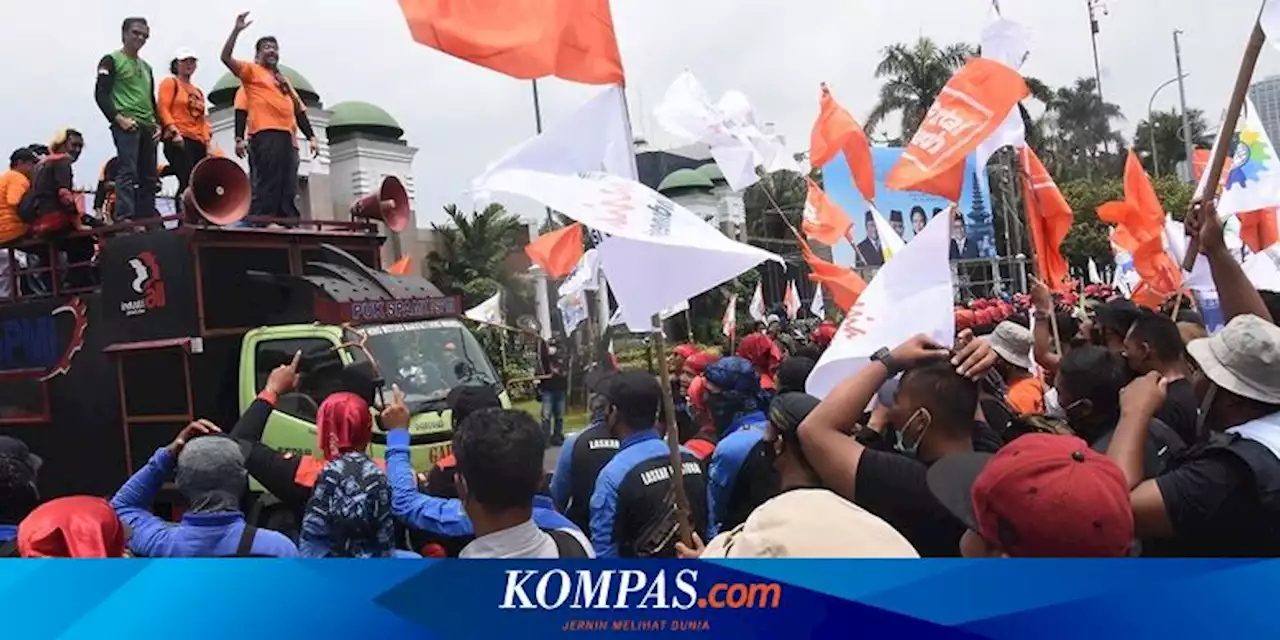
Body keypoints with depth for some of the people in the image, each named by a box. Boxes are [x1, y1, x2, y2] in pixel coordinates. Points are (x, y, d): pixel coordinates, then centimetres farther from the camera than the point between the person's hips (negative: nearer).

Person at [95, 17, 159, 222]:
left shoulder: (146, 67, 23)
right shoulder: (111, 60, 4)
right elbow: (101, 94, -4)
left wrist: (157, 124, 10)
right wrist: (119, 118, -15)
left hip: (147, 127, 7)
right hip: (126, 125, -7)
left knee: (149, 178, 4)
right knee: (127, 172, -18)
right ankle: (124, 220, -24)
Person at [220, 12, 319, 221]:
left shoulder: (284, 81, 30)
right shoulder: (252, 71, 14)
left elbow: (299, 110, 26)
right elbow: (226, 57, -2)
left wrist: (311, 137, 16)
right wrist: (237, 30, -7)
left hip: (288, 137, 6)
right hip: (266, 134, -6)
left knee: (288, 191, 1)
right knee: (267, 186, -15)